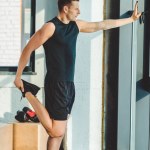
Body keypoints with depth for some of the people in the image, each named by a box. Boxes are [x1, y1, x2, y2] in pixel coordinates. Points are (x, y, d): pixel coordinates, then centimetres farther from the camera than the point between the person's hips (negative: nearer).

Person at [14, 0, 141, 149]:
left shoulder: (76, 25, 11)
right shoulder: (51, 27, -13)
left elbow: (103, 25, 20)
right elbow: (28, 49, -10)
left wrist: (131, 19, 23)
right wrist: (18, 77, -7)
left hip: (69, 85, 8)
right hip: (56, 85, -8)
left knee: (59, 133, 9)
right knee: (57, 132, -9)